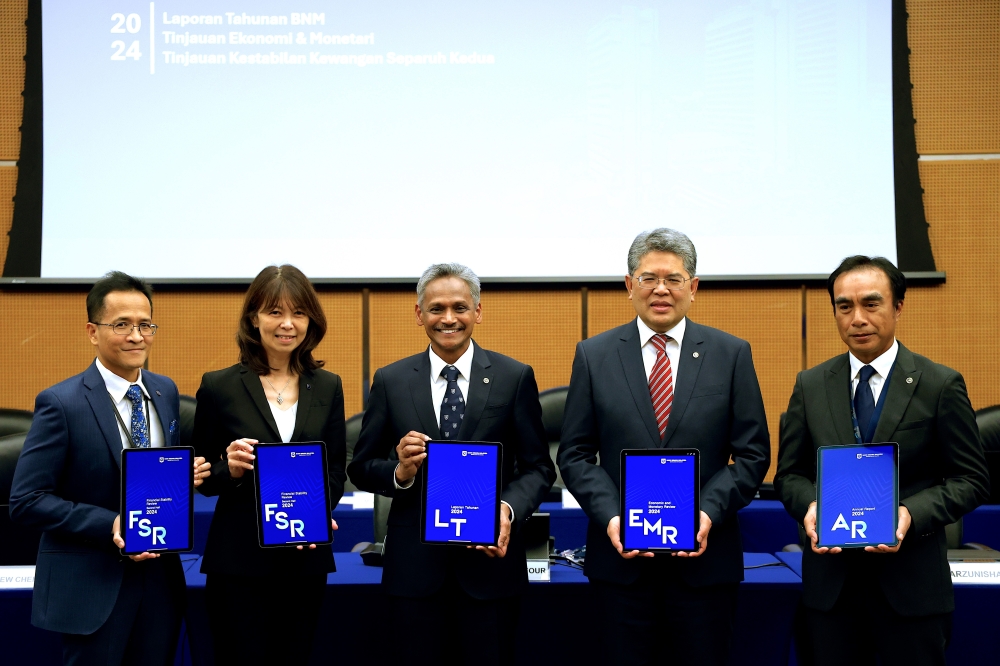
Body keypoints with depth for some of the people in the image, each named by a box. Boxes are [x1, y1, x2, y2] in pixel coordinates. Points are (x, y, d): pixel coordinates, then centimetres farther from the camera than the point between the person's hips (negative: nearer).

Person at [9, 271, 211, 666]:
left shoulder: (166, 392, 5)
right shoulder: (61, 403, -13)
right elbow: (25, 501, -13)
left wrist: (188, 475, -6)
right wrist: (109, 526, -23)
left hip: (160, 577, 5)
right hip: (92, 588, -5)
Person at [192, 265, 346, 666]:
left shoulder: (327, 387, 6)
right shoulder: (219, 387, -3)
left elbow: (336, 469, 9)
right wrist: (229, 469, -19)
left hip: (307, 559, 3)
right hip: (238, 562, -3)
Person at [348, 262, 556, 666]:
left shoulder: (515, 377, 1)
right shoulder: (390, 382, 4)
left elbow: (538, 466, 2)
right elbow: (361, 469, 7)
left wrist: (510, 508, -17)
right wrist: (399, 471, -14)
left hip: (490, 559, -1)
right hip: (414, 564, 1)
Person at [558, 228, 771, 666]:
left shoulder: (731, 355, 2)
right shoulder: (594, 355, 3)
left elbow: (752, 454, 0)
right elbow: (575, 454, 3)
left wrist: (709, 513, -14)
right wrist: (609, 516, -12)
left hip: (705, 556, 0)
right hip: (621, 554, 0)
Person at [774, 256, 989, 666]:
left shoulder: (941, 386, -2)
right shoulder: (810, 386, 6)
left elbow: (971, 479, -2)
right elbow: (790, 474, 9)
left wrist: (912, 513, -19)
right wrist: (810, 506, -13)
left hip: (911, 584, -2)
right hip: (829, 582, 2)